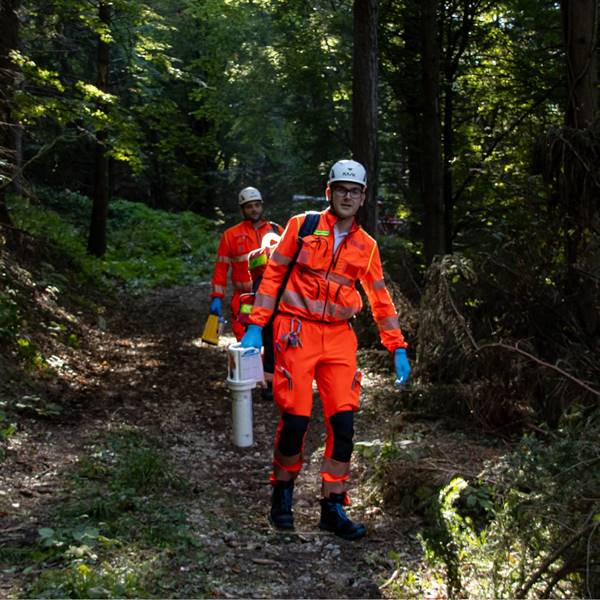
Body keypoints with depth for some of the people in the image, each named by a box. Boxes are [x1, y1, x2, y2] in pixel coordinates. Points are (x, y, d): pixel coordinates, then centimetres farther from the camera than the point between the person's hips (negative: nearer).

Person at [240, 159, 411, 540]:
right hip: (298, 332, -3)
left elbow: (380, 300, 16)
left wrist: (398, 349, 11)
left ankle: (334, 507, 7)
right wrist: (256, 326, -5)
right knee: (296, 418, -7)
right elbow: (273, 275, 2)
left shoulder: (366, 246, 11)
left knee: (344, 422, -4)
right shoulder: (302, 227, 2)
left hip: (339, 336, 3)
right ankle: (283, 493, 16)